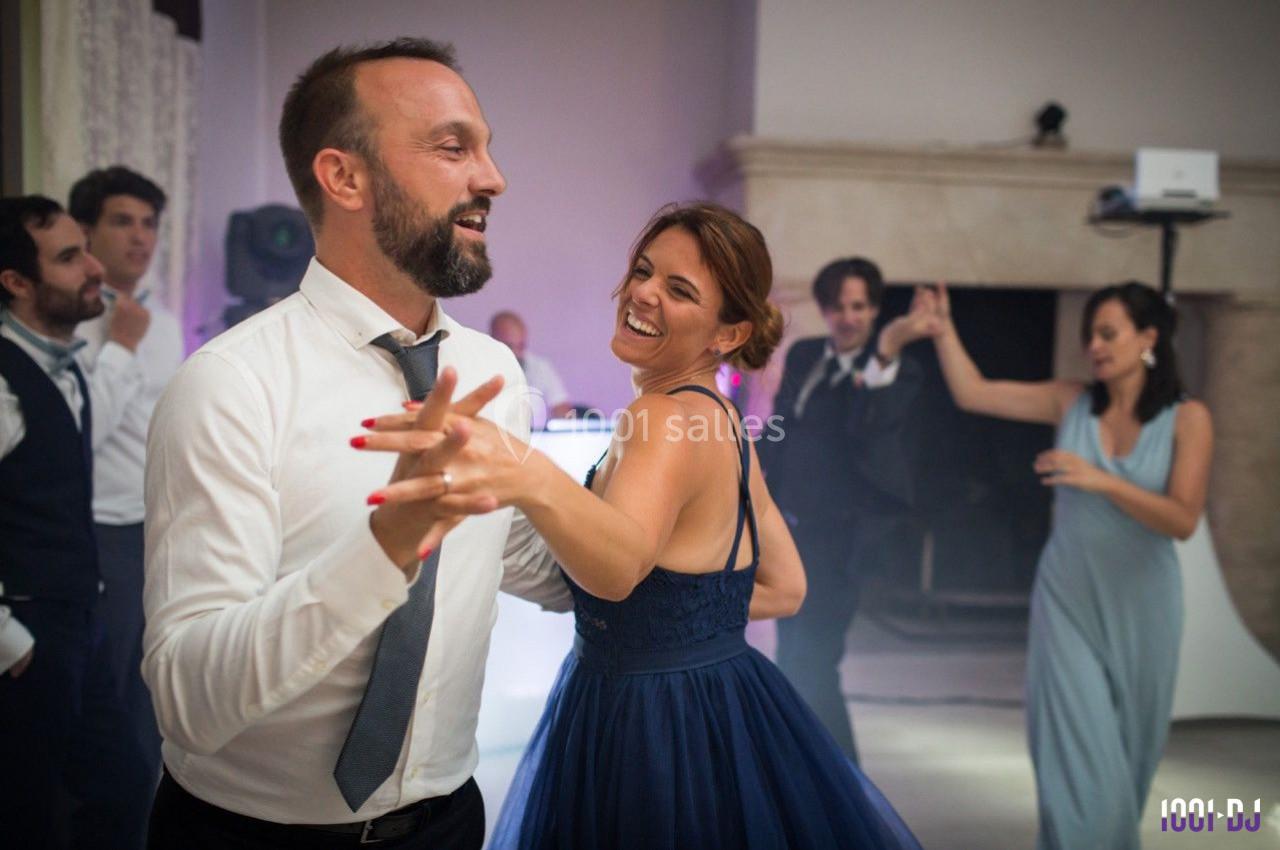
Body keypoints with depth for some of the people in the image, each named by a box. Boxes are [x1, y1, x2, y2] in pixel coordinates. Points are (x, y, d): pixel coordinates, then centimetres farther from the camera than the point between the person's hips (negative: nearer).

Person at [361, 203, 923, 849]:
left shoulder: (667, 415, -21)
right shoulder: (722, 422, 6)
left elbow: (622, 561, -43)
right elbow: (784, 589, 12)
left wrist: (529, 480, -61)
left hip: (651, 732, -9)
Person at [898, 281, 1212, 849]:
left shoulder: (1187, 419, -8)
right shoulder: (1070, 403, -2)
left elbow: (1183, 520, -16)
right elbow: (972, 394, -2)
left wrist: (1102, 481, -27)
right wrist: (942, 332, -11)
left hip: (1139, 605, 0)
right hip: (1068, 600, 0)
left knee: (1127, 747, 18)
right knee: (1079, 751, -2)